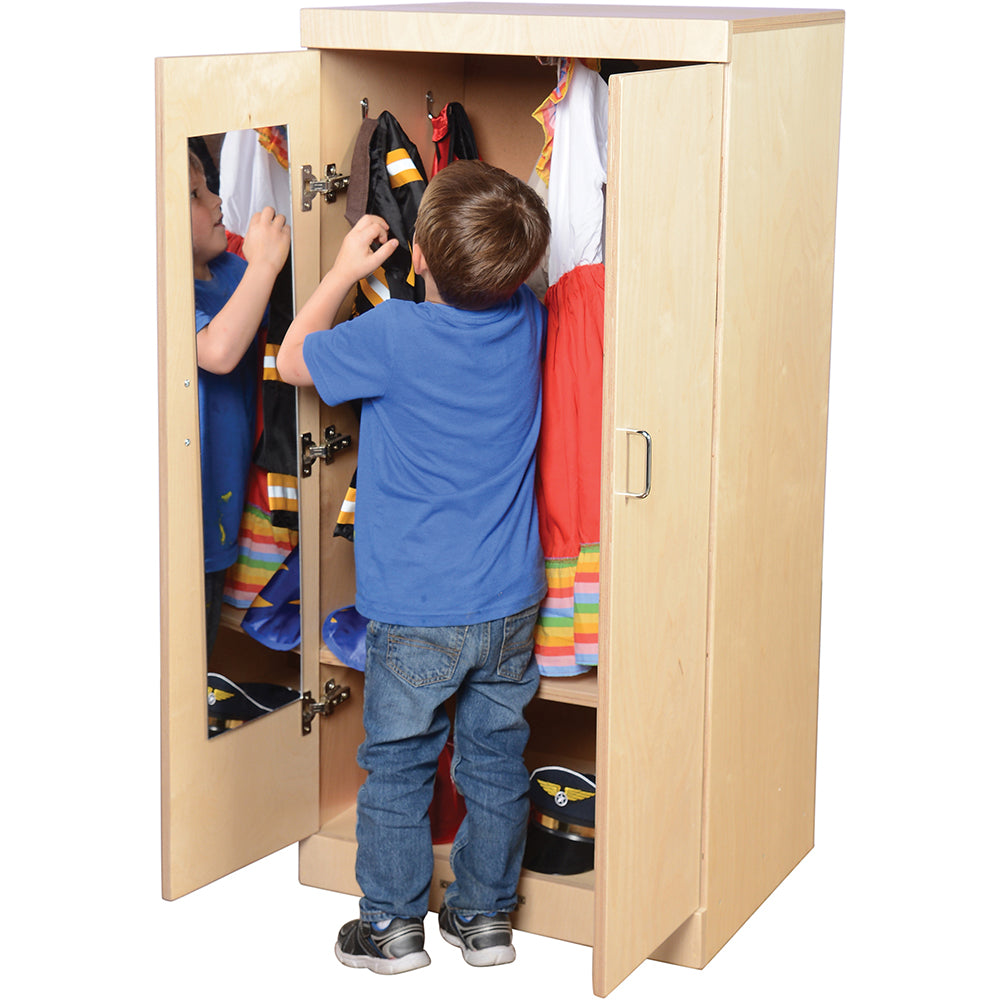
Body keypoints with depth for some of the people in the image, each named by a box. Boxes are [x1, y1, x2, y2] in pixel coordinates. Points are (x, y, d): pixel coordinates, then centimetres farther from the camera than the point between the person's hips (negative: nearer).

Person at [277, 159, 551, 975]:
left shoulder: (393, 335, -19)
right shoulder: (528, 322, -5)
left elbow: (293, 360, 0)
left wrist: (346, 269, 7)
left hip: (416, 611, -4)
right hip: (510, 602, 4)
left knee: (396, 768, 12)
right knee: (495, 762, 16)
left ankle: (392, 925, 22)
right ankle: (485, 917, 28)